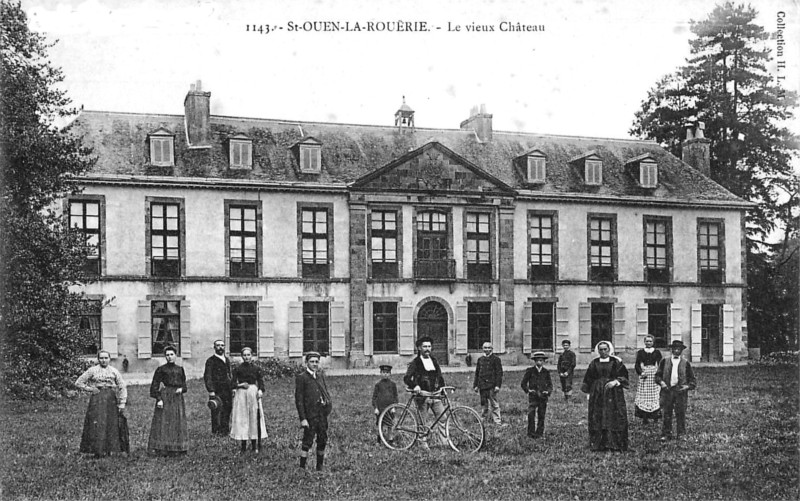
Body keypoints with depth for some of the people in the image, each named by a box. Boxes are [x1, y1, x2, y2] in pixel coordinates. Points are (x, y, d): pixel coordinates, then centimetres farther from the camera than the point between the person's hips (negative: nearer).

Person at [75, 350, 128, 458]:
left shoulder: (114, 371, 8)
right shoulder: (92, 370, 4)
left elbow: (122, 388, 8)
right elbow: (78, 383, 7)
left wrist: (122, 404, 0)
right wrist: (90, 389, -4)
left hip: (111, 400, 2)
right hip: (97, 400, -2)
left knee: (111, 424, 0)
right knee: (97, 424, -7)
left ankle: (109, 450, 8)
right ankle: (97, 450, -3)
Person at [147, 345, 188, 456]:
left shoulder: (180, 369, 11)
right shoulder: (161, 370, -1)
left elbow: (184, 384, 18)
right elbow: (154, 386, -3)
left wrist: (181, 389, -5)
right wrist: (158, 399, -13)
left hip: (177, 397, 4)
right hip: (165, 397, -4)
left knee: (178, 423, 5)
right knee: (163, 422, -7)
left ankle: (177, 448, 11)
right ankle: (161, 448, -6)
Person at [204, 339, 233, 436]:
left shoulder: (227, 360, 18)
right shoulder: (211, 360, -4)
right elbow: (207, 377, -10)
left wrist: (232, 388, 16)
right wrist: (211, 391, -18)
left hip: (227, 391, 6)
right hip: (216, 391, -6)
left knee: (227, 411, 7)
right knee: (216, 411, -5)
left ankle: (225, 430, 16)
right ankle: (216, 431, 2)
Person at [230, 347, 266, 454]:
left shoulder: (256, 369, 5)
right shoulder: (238, 369, 1)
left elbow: (260, 382, 5)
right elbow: (233, 383, 1)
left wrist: (260, 390, -13)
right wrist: (239, 385, -18)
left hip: (254, 394, 1)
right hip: (241, 394, -1)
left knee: (254, 418, 1)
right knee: (242, 419, -1)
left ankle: (255, 445, 8)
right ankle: (243, 446, 4)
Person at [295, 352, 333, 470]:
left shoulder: (320, 375, 13)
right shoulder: (301, 378, -6)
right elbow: (298, 400, -9)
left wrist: (329, 403, 4)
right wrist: (302, 419, -14)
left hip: (323, 414, 6)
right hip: (310, 415, -6)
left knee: (323, 440, 11)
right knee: (308, 441, -6)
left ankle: (320, 467, 22)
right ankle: (302, 467, 0)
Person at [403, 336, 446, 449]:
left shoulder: (434, 361, 16)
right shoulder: (415, 362, 1)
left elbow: (440, 377, 22)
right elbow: (406, 378, -8)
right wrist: (415, 386, -25)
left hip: (435, 394, 4)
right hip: (422, 395, -4)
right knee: (421, 421, -1)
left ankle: (445, 442, -3)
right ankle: (423, 443, 7)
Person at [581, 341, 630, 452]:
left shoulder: (616, 362, 1)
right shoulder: (594, 363, 7)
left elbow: (623, 376, -3)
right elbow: (588, 379, 13)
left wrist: (615, 381, -18)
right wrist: (587, 390, 9)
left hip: (613, 395, -2)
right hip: (597, 395, 2)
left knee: (614, 418, -4)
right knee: (597, 419, -1)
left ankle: (614, 444, 2)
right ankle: (598, 444, 4)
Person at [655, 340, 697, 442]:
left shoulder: (685, 363, 7)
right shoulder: (665, 362, 8)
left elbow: (692, 379, 10)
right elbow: (658, 375, 12)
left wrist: (688, 386, -8)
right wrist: (661, 382, -7)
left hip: (680, 391, 0)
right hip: (667, 390, 1)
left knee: (681, 414, 2)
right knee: (667, 414, 1)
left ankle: (681, 434, 12)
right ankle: (666, 434, 7)